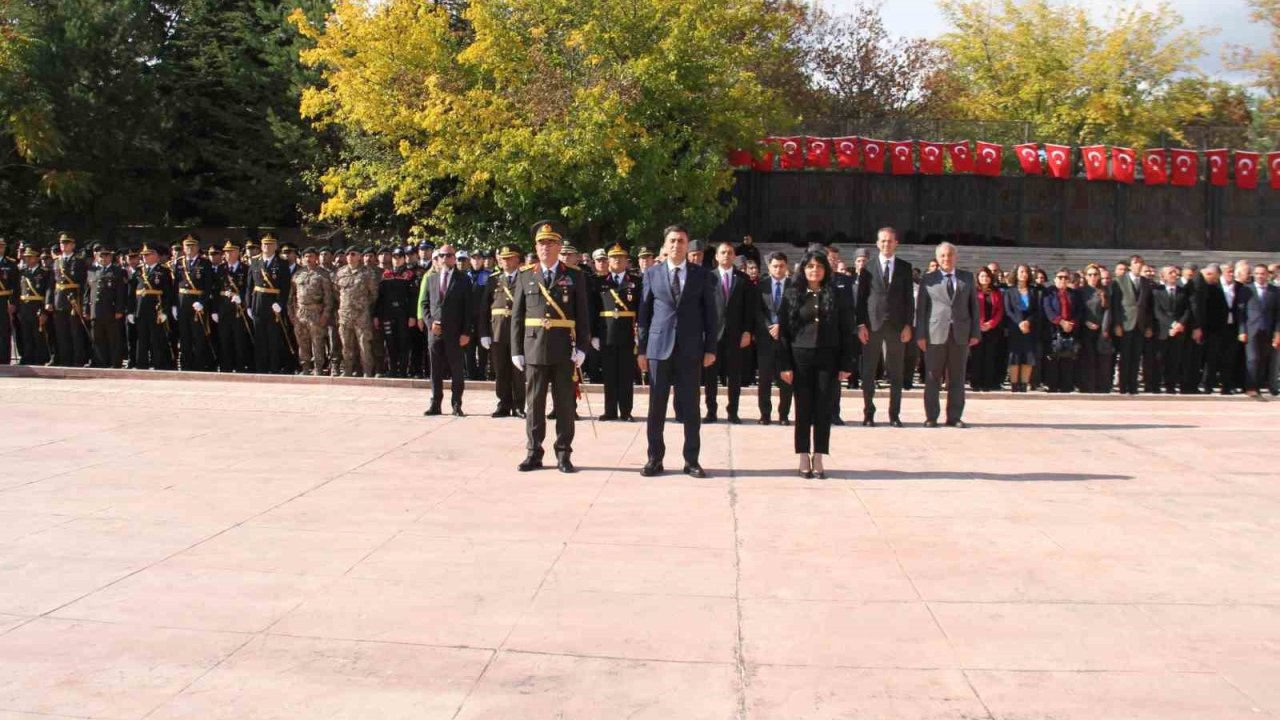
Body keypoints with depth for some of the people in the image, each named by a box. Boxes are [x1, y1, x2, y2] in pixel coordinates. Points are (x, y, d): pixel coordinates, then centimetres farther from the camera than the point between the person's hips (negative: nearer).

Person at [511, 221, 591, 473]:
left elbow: (583, 315, 1)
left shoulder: (575, 276, 4)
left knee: (565, 403, 4)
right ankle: (533, 454, 14)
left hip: (565, 349, -1)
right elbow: (517, 316, 7)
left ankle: (563, 455, 12)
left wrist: (582, 347, -7)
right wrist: (516, 350, 2)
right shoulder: (525, 275, 8)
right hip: (534, 348, 1)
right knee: (534, 403, 5)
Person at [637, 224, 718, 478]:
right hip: (659, 347, 0)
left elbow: (710, 314, 5)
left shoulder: (702, 275, 5)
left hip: (690, 349, 0)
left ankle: (691, 460, 10)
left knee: (690, 407, 3)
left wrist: (710, 349, -1)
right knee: (656, 406, 3)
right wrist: (642, 349, 3)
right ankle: (655, 458, 11)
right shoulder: (652, 274, 7)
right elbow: (644, 313, 7)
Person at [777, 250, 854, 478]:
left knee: (823, 409, 3)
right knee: (803, 409, 4)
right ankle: (804, 458, 11)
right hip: (801, 357, 0)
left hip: (828, 359, 0)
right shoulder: (792, 295, 3)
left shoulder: (837, 296, 4)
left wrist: (846, 364, -4)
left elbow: (846, 331, 3)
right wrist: (784, 364, -6)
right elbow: (783, 331, 1)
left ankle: (818, 458, 10)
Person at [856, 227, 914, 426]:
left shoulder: (905, 267, 8)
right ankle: (868, 414, 9)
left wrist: (908, 325, -2)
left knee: (896, 374, 4)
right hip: (872, 325, -1)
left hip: (896, 326, 1)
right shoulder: (868, 267, 5)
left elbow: (909, 298, 6)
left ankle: (895, 414, 11)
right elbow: (861, 297, 3)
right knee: (868, 373, 2)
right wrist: (861, 324, -6)